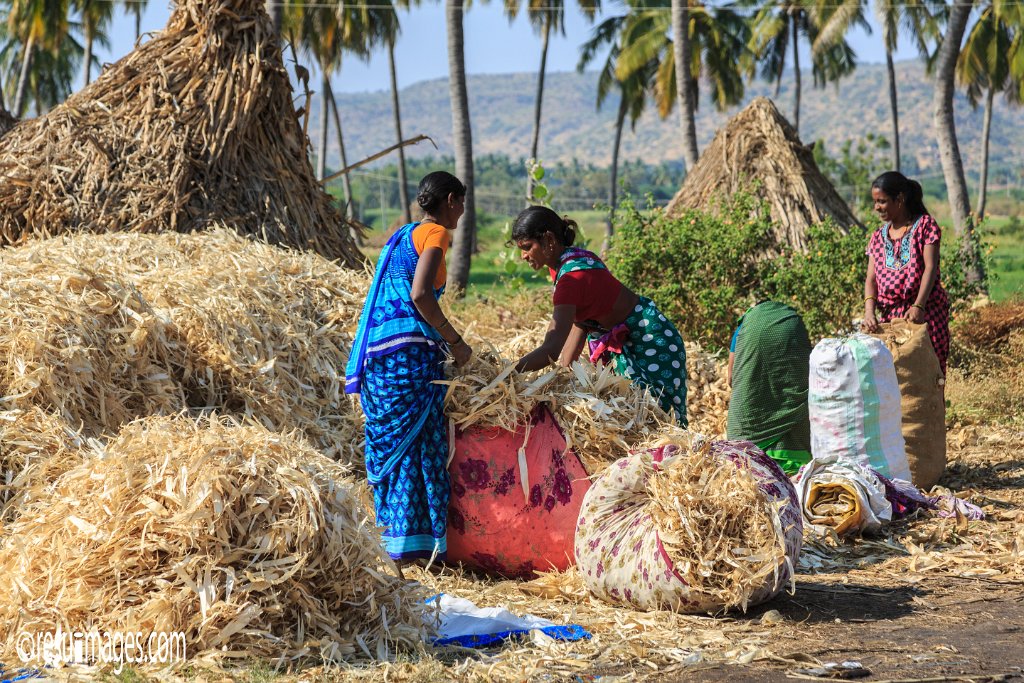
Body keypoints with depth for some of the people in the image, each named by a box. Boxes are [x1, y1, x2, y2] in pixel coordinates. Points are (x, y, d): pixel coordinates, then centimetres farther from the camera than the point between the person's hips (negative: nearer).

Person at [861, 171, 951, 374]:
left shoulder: (925, 225, 0)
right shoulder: (879, 237, 14)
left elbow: (930, 267, -11)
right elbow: (871, 278, 5)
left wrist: (918, 306, -24)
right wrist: (869, 312, -13)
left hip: (926, 311, -4)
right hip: (890, 315, 4)